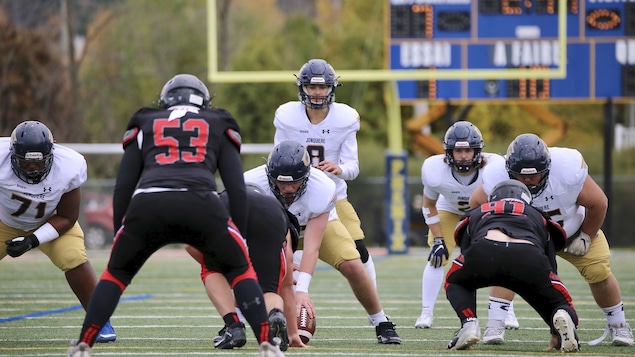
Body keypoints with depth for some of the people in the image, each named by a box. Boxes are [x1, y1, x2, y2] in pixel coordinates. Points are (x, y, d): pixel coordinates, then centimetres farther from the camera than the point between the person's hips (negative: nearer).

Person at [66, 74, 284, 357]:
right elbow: (237, 188, 20)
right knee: (239, 270, 22)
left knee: (117, 273, 25)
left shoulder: (145, 125, 31)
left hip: (147, 205, 1)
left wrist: (119, 234, 27)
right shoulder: (218, 126, 30)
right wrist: (238, 235, 25)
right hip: (201, 205, -1)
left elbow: (123, 187, 23)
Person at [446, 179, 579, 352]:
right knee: (561, 305, 21)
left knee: (455, 282, 34)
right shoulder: (539, 218, 39)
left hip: (484, 254, 1)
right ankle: (562, 317, -16)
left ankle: (469, 324, 5)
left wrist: (466, 317, 47)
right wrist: (555, 334, 43)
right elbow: (551, 271, 39)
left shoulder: (474, 215, 40)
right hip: (529, 258, 0)